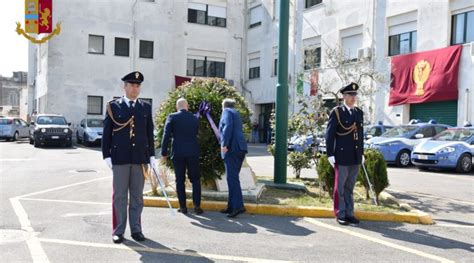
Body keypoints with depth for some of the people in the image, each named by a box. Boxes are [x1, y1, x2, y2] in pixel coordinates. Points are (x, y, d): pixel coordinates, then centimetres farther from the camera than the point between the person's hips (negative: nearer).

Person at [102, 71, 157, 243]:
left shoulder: (146, 107, 9)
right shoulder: (113, 106, 3)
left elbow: (149, 133, 9)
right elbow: (107, 132, 1)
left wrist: (151, 155, 5)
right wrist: (106, 155, -4)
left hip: (140, 157, 2)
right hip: (120, 157, -2)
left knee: (137, 196, 8)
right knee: (119, 195, 4)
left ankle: (136, 229, 17)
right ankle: (118, 231, 13)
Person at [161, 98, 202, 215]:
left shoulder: (172, 117, -1)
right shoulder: (195, 118, 8)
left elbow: (166, 135, -5)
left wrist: (164, 153, -1)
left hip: (178, 153, -2)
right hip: (193, 152, 2)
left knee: (180, 180, 7)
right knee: (195, 180, 8)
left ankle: (183, 206, 8)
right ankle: (197, 206, 3)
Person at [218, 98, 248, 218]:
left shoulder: (227, 111, 2)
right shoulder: (235, 113, 27)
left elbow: (228, 127, -15)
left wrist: (224, 144, -20)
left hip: (232, 148, -9)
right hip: (240, 147, 9)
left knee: (232, 177, -12)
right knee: (233, 177, 10)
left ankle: (238, 206, -18)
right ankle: (231, 206, 12)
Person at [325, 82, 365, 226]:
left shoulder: (359, 113, 13)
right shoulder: (336, 112, -4)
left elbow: (361, 134, 16)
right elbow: (329, 135, -7)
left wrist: (362, 153, 13)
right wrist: (330, 155, -11)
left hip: (355, 157, 5)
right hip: (342, 156, -5)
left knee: (350, 187, 13)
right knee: (340, 187, 3)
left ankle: (349, 213, 21)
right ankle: (340, 214, 12)